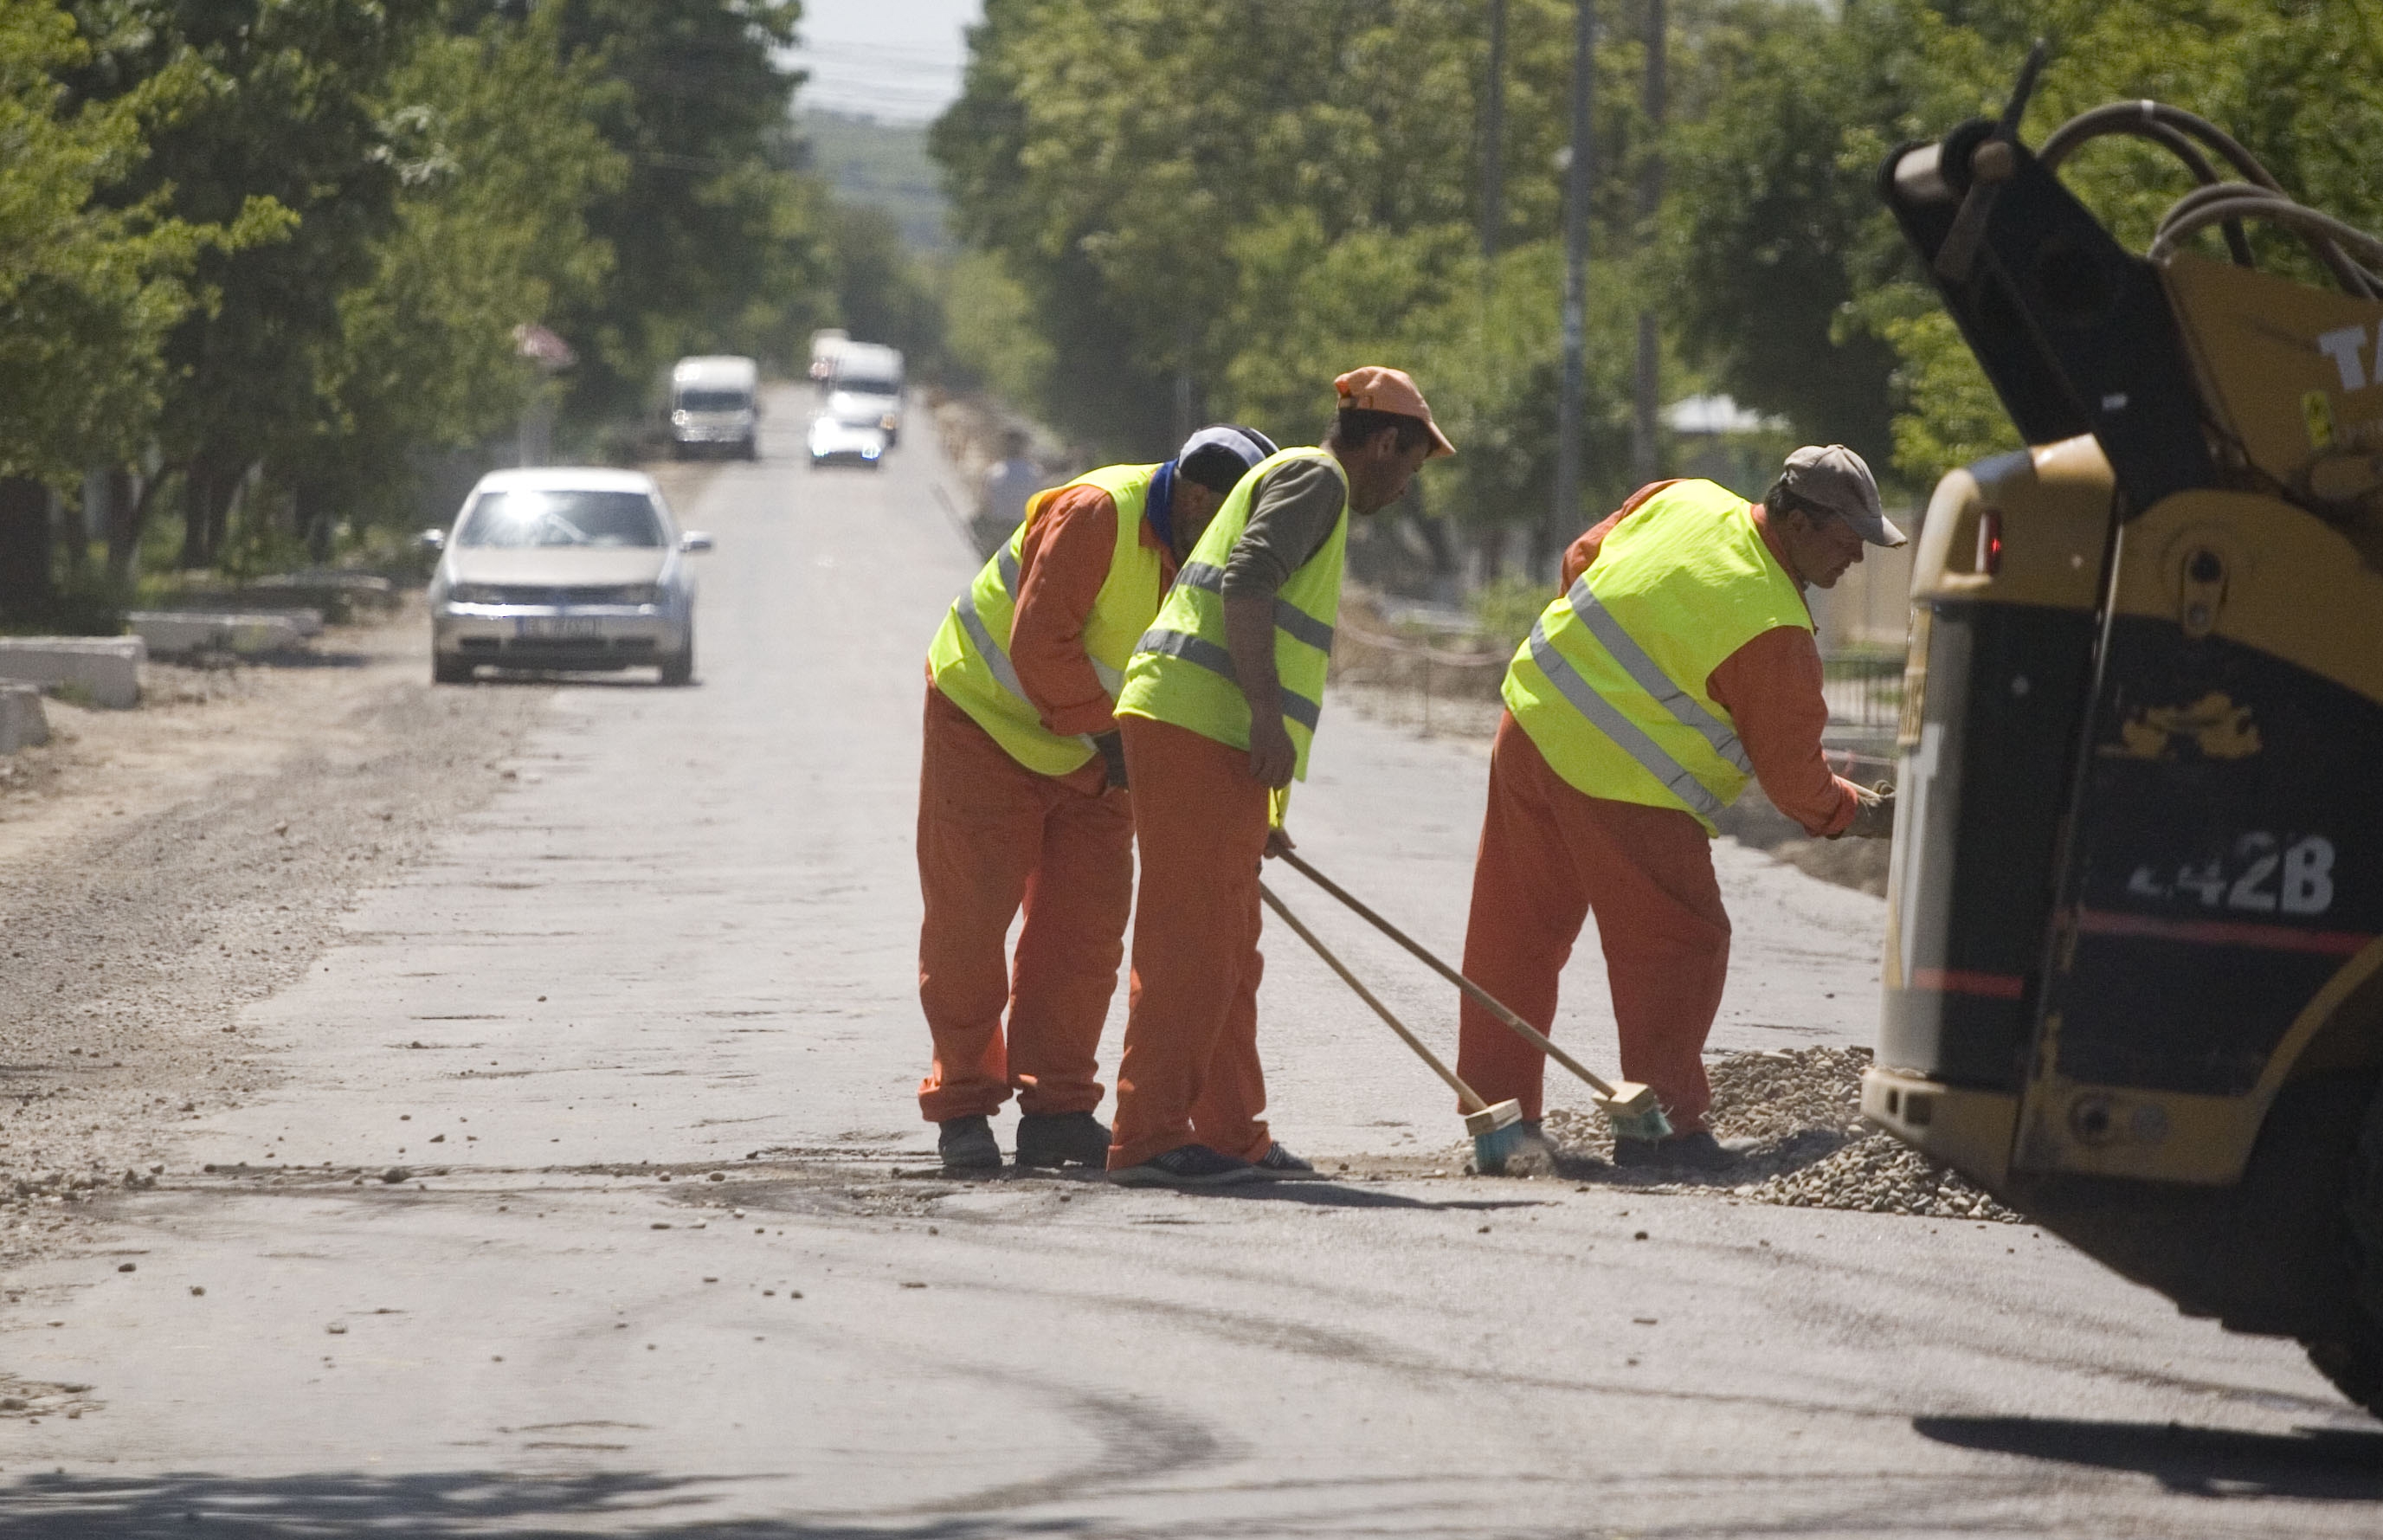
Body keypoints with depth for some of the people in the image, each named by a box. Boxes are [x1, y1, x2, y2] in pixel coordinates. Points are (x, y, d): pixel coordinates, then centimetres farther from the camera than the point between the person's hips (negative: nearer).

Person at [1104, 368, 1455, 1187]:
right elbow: (1247, 581, -18)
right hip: (1198, 728, -10)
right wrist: (1268, 713, -24)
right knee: (1190, 943, -12)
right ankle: (1147, 1138, -15)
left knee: (1226, 954, 15)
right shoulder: (1315, 478, -2)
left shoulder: (1297, 481, 29)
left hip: (1213, 745, 10)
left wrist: (1264, 813, 33)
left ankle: (1230, 1135, 20)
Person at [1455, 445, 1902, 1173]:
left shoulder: (1683, 503, 4)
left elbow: (1582, 561, 19)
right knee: (1676, 947, 2)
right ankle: (1661, 1125, 1)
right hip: (1622, 785, -8)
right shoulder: (1772, 632, -16)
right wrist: (1862, 815, 8)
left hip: (1533, 721, 8)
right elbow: (1792, 774, -9)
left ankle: (1498, 1105, 22)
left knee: (1517, 935, 14)